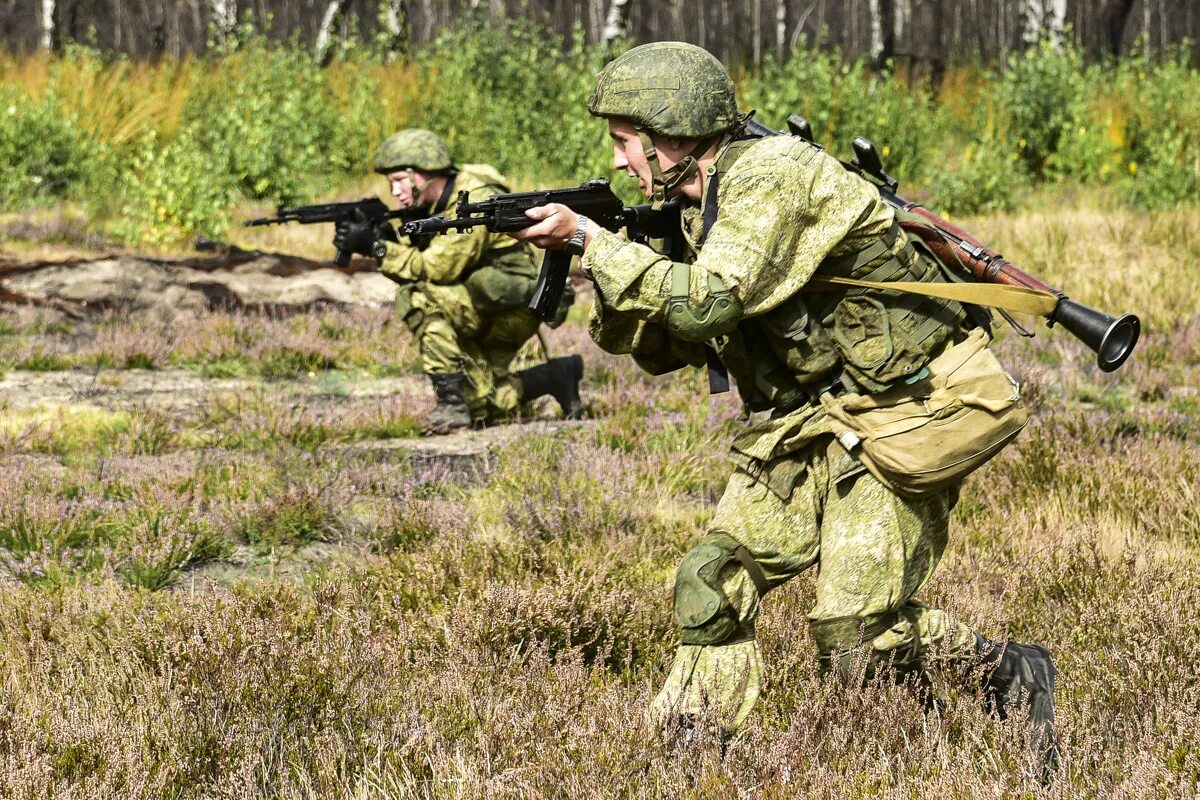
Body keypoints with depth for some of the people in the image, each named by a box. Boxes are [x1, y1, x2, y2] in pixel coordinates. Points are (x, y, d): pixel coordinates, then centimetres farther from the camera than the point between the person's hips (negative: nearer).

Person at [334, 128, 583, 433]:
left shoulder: (475, 201, -21)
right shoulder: (433, 206, 6)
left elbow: (437, 269, -28)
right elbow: (415, 268, 1)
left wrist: (375, 248, -29)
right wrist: (386, 241, -17)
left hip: (512, 306, -10)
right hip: (482, 313, 10)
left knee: (419, 299, -28)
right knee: (479, 407, 7)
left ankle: (451, 404, -24)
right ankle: (557, 377, 24)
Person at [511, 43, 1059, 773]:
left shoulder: (771, 174, -18)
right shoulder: (705, 210, 11)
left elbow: (705, 304, -29)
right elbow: (666, 348, 15)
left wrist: (589, 239, -21)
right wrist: (584, 268, 1)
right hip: (807, 426, 9)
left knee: (855, 637, -13)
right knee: (713, 583, -1)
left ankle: (1012, 677, 6)